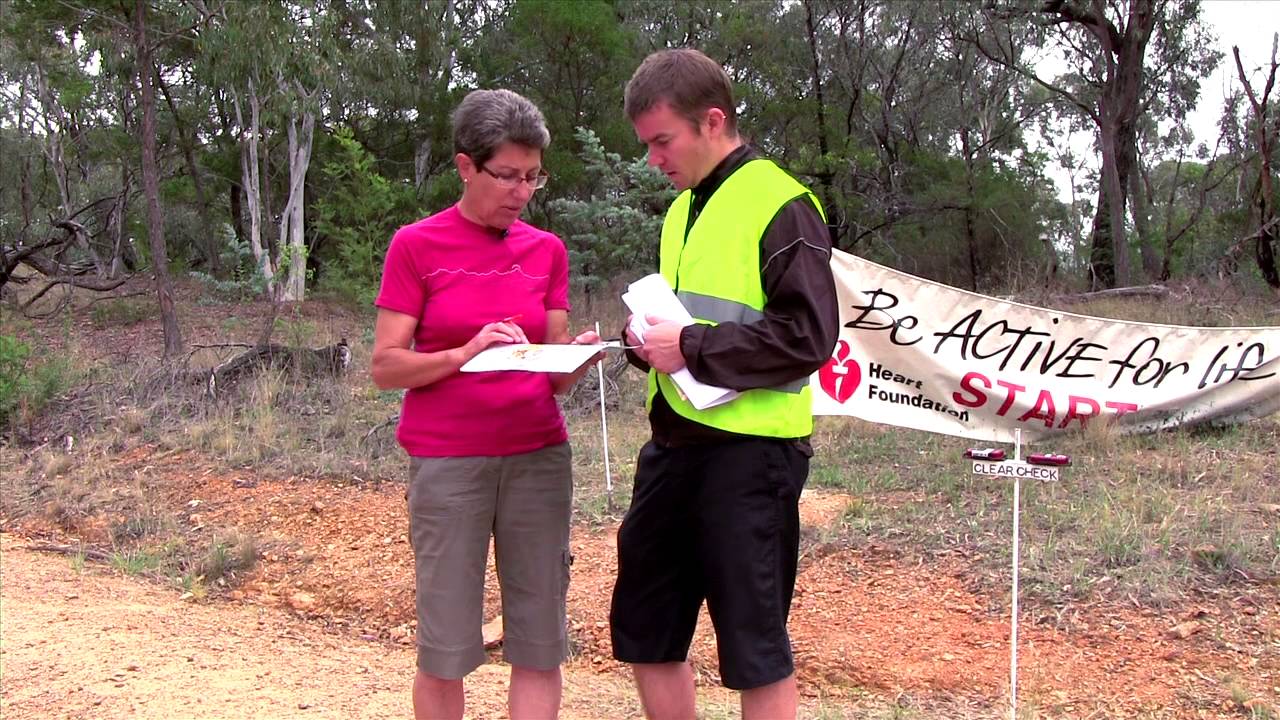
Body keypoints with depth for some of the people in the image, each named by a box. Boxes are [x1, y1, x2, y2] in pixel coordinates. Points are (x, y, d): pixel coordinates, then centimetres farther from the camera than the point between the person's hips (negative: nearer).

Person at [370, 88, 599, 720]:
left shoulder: (547, 251, 8)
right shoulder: (416, 246, -2)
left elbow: (554, 374, 9)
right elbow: (385, 366, -4)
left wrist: (578, 356, -13)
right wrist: (466, 353, -19)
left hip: (538, 455, 3)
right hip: (446, 461, -3)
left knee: (540, 640, 3)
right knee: (445, 643, 2)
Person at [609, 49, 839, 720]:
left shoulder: (780, 204, -10)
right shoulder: (681, 210, 16)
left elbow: (808, 336, -17)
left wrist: (692, 347, -18)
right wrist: (645, 338, 3)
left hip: (748, 454, -8)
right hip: (673, 445, 9)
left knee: (756, 649, 4)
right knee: (644, 635, 16)